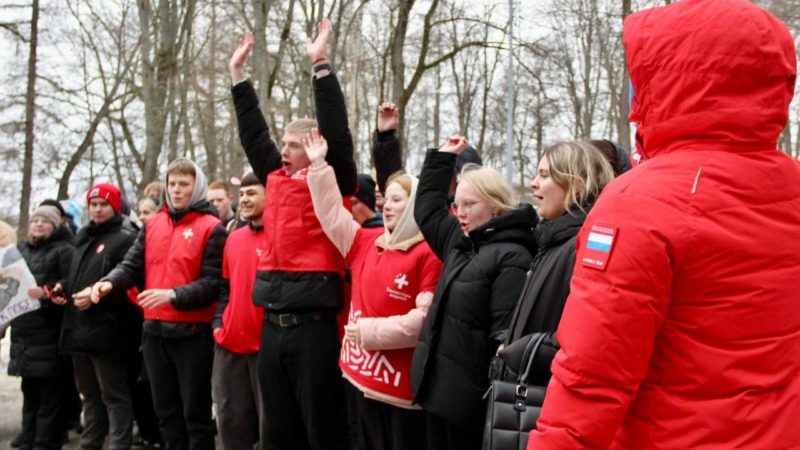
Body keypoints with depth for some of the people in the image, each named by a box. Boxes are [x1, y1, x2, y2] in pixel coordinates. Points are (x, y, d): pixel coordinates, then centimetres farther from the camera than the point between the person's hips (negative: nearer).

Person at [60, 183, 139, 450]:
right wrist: (64, 289, 11)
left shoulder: (125, 239, -7)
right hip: (78, 329, 9)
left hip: (106, 331, -9)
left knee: (114, 395, -4)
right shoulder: (82, 238, 20)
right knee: (89, 393, 18)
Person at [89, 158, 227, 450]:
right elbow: (132, 265, 7)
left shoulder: (211, 228, -6)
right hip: (154, 330, 6)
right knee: (166, 410, 15)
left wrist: (174, 295, -25)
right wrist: (109, 282, -13)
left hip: (192, 332, -6)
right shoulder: (153, 225, 12)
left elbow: (213, 283, -13)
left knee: (195, 412, 2)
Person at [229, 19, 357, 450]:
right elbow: (252, 135, 17)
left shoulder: (331, 184, -4)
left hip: (313, 326, -6)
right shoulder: (277, 179, 12)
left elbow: (337, 135, -15)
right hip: (272, 325, 7)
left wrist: (321, 66, -15)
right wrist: (238, 73, 18)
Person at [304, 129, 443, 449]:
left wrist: (372, 331, -17)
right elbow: (332, 213, 20)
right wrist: (319, 166, 17)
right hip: (360, 377, 7)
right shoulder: (367, 243, 9)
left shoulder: (429, 254, -13)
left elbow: (426, 319, -21)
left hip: (404, 387, -7)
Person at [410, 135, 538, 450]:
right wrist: (442, 158, 27)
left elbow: (507, 333, -21)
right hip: (439, 388, 9)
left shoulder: (511, 258, -15)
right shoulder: (460, 242, 12)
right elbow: (428, 210, 29)